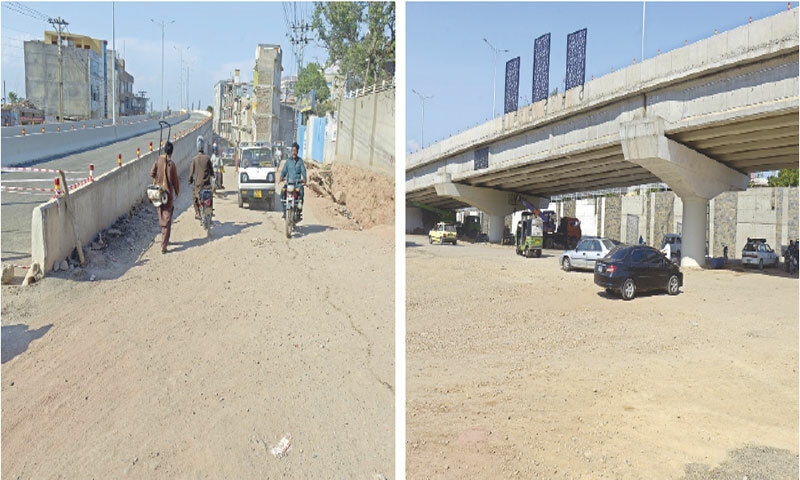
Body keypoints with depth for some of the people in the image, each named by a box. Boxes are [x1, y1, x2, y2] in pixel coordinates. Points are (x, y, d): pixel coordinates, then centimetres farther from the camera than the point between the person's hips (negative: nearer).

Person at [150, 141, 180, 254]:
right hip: (168, 194, -4)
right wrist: (177, 193, 9)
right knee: (167, 220, -2)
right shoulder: (172, 164, -12)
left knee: (161, 218, 18)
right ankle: (163, 245, -5)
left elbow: (152, 173, -2)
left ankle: (165, 240, 32)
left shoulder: (158, 160, -3)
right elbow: (175, 181, -6)